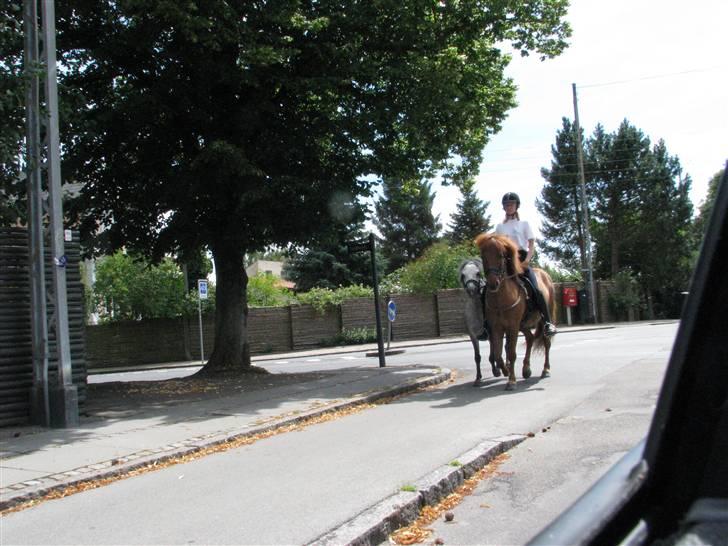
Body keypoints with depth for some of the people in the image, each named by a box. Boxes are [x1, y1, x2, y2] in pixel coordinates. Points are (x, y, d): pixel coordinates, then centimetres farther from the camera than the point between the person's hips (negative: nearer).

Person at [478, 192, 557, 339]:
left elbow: (531, 245, 4)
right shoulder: (500, 226, 15)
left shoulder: (524, 224, 10)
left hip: (522, 260, -2)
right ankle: (486, 324, -10)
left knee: (535, 289, -23)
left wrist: (527, 260, -13)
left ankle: (548, 322, -17)